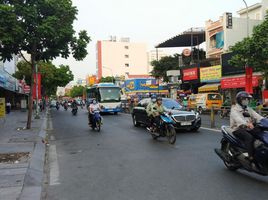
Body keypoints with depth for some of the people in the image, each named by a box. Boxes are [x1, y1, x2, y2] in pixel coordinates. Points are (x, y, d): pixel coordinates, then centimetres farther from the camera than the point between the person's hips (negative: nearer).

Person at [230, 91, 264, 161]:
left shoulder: (249, 109, 19)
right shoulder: (234, 109, -4)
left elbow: (256, 116, 2)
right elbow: (238, 118, -25)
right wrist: (246, 124, -44)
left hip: (248, 128, 7)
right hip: (238, 129, -7)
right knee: (249, 137, -32)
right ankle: (251, 157, -33)